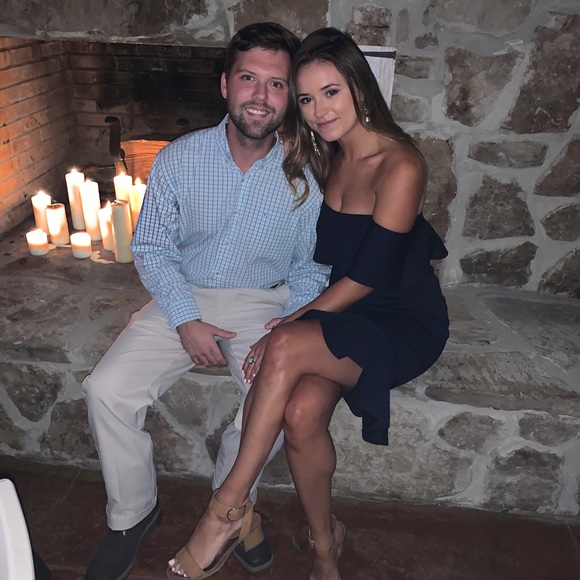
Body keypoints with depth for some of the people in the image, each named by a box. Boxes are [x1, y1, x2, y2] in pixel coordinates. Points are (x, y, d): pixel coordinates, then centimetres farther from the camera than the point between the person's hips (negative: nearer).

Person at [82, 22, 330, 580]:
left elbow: (310, 268, 1)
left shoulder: (306, 176, -7)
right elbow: (151, 247, 0)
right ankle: (131, 514, 11)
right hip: (183, 298, 2)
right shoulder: (178, 159, -6)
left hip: (263, 303, -1)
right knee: (107, 390, -16)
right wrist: (186, 321, -13)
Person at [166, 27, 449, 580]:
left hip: (404, 322, -6)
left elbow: (369, 274, -19)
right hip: (344, 311, 6)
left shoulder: (399, 166, -17)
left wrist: (289, 325, -15)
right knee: (301, 414, -20)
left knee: (287, 349, -31)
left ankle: (228, 508, -15)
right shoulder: (330, 156, 8)